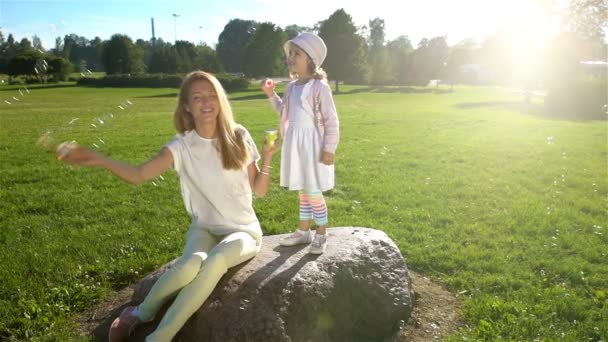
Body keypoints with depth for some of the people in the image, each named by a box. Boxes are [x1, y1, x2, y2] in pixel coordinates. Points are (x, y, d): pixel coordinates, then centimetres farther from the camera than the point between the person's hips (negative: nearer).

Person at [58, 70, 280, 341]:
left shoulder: (238, 137, -3)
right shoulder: (182, 146, -5)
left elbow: (260, 191, 1)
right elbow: (138, 175, -18)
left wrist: (267, 158, -15)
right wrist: (99, 160, -33)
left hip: (243, 230, 0)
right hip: (204, 229, 0)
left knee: (215, 260, -35)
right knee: (191, 264, -35)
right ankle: (140, 314, -5)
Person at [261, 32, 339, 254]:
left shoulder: (319, 87, -13)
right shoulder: (291, 87, 8)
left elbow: (331, 121, -13)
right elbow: (284, 112, 23)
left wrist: (329, 149, -15)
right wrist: (271, 94, 10)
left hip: (312, 146, -7)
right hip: (294, 145, 7)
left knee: (313, 193, 0)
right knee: (303, 192, 17)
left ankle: (321, 235, 17)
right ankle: (303, 231, 30)